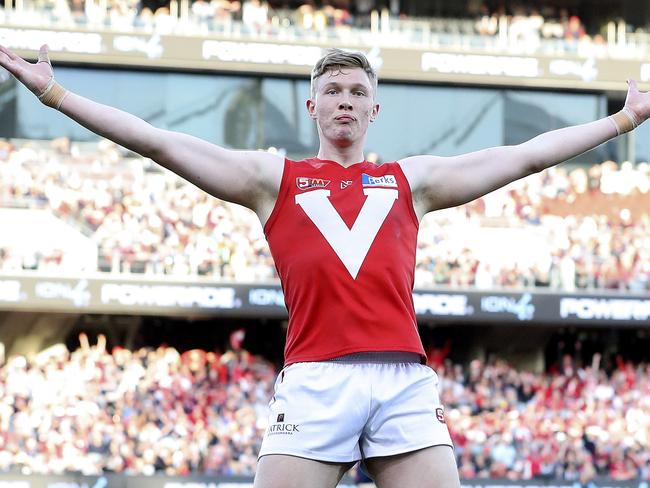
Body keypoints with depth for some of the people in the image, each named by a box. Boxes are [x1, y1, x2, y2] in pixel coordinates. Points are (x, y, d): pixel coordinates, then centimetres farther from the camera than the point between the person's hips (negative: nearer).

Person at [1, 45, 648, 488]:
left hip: (404, 377, 2)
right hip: (314, 381, -2)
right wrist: (56, 94, 8)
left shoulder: (412, 179, 22)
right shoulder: (274, 178, 17)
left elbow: (529, 154, 25)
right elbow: (158, 142, 13)